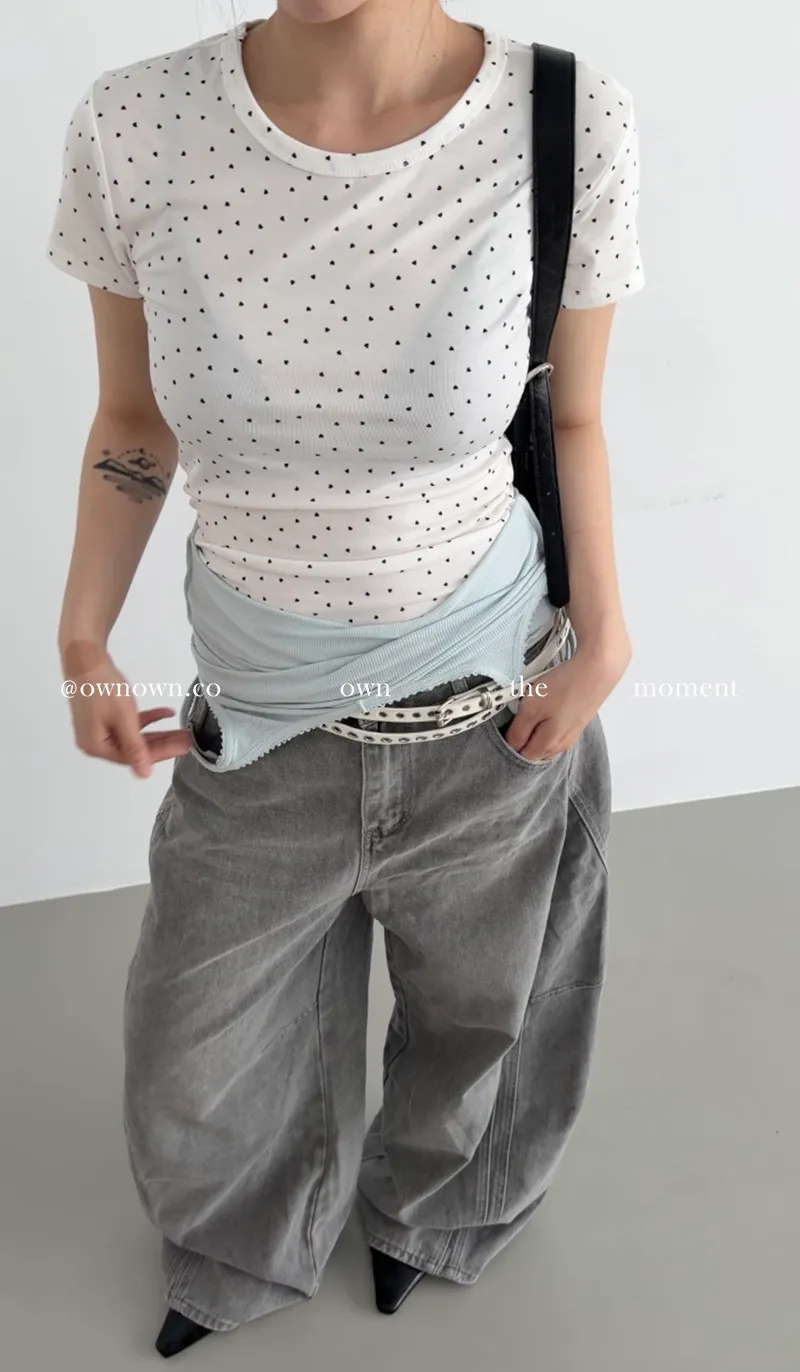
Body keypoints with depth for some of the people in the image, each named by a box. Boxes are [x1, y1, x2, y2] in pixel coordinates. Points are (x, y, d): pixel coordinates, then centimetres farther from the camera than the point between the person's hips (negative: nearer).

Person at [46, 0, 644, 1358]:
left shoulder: (570, 124, -18)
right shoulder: (132, 126, -16)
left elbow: (573, 419, -2)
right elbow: (133, 425, -1)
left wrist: (602, 639, -10)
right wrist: (84, 646, -11)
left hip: (500, 716, 0)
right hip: (263, 725, 1)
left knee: (469, 1018, 26)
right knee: (194, 1073, 20)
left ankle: (424, 1207, 63)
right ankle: (241, 1253, 58)